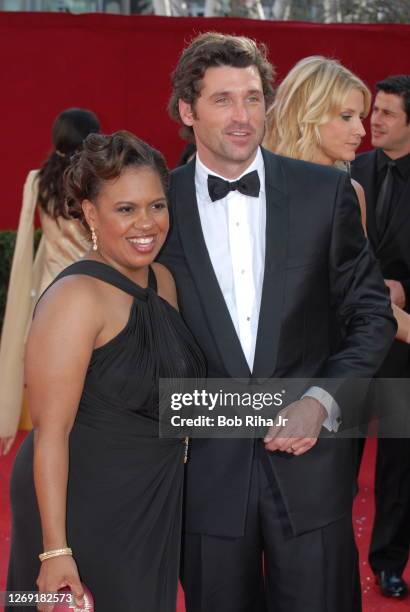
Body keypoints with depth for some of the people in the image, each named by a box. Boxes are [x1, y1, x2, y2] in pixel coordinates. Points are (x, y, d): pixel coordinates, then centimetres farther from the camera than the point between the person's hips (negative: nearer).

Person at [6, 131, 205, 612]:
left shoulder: (162, 282, 4)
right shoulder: (76, 297, -20)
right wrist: (56, 551, -24)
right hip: (82, 508, -7)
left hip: (153, 509, 7)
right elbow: (50, 431, -22)